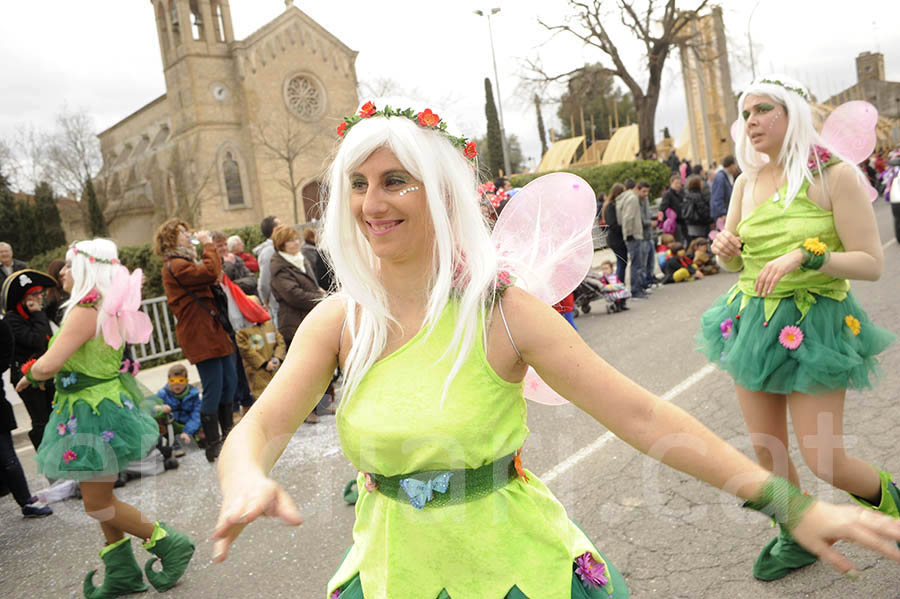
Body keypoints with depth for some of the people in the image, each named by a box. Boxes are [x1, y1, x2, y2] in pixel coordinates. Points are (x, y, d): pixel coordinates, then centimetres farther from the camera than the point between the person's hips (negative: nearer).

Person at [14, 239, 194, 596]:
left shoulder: (85, 311, -21)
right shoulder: (107, 307, 8)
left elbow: (47, 367, -25)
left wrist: (28, 375, -5)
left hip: (95, 412, -10)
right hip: (101, 408, 10)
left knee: (97, 504, 1)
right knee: (99, 497, 18)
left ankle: (169, 545, 11)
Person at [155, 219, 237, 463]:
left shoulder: (185, 262, 22)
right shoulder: (175, 266, -12)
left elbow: (213, 278, 21)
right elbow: (210, 271, -26)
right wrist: (208, 244, -12)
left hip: (214, 331, 10)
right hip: (200, 335, -10)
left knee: (230, 382, 17)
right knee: (213, 390, -7)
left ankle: (228, 434, 31)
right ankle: (213, 446, 3)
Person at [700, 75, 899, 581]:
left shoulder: (834, 175, -10)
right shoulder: (747, 181, 5)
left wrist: (805, 255, -27)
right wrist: (724, 247, -9)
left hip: (813, 325, -5)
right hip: (753, 321, 5)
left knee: (823, 460, -2)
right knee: (767, 451, 11)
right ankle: (797, 538, 37)